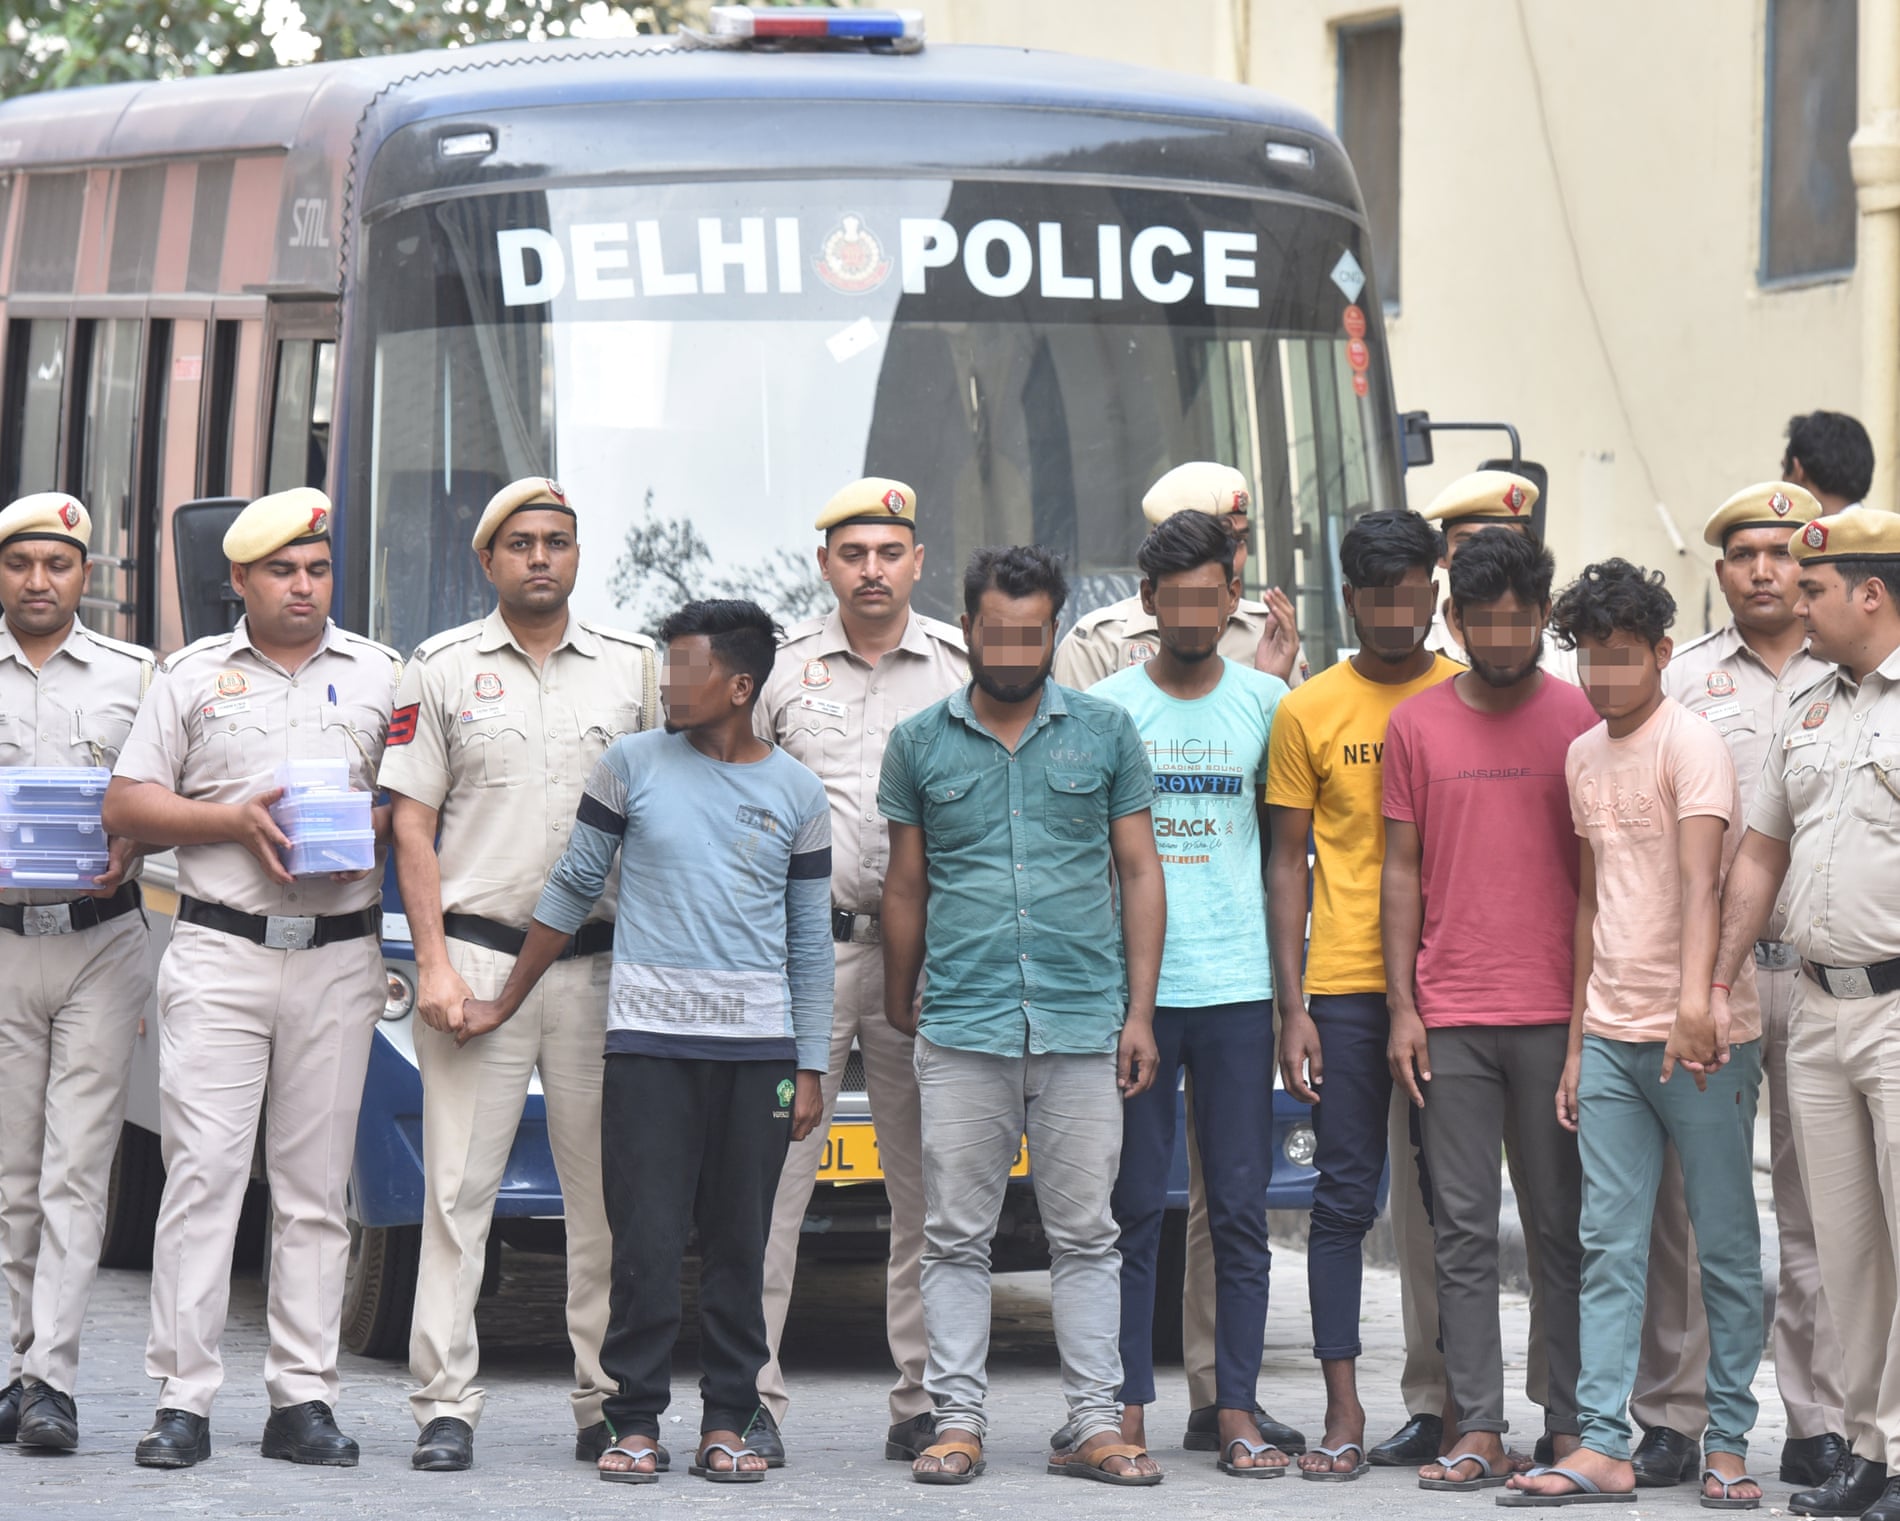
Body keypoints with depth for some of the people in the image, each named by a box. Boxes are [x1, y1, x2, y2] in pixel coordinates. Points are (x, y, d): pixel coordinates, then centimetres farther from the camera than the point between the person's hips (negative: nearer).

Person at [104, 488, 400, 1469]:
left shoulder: (381, 674, 13)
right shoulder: (192, 676, 10)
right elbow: (126, 806, 5)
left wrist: (372, 829, -8)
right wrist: (235, 819, -8)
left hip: (339, 956, 2)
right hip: (219, 953, -1)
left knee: (316, 1186, 2)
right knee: (202, 1172, -8)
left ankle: (302, 1399, 4)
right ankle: (182, 1400, -8)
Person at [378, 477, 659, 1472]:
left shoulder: (635, 669, 10)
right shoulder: (442, 670, 6)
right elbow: (412, 824, 3)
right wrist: (434, 963, -6)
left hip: (601, 965, 2)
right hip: (479, 952, -2)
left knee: (608, 1189, 3)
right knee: (458, 1186, -4)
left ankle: (609, 1403, 10)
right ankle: (446, 1407, -2)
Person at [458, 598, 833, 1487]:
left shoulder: (797, 794, 8)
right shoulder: (632, 766, 5)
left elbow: (811, 940, 11)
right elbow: (572, 891, 13)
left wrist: (810, 1070, 7)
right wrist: (506, 1004, 13)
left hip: (757, 1046, 1)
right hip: (649, 1037, -1)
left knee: (740, 1245, 2)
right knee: (647, 1242, -6)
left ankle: (726, 1424, 7)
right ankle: (635, 1423, 0)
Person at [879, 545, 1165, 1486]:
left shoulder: (1105, 733, 7)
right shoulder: (920, 744, 8)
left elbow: (1140, 873, 8)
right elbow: (905, 887, 14)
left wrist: (1140, 1011, 1)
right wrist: (899, 1008, 14)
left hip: (1084, 1023, 0)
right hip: (963, 1034, 0)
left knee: (1085, 1234, 2)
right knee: (957, 1236, 0)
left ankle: (1094, 1425, 5)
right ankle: (957, 1421, 5)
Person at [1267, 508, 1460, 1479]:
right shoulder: (1308, 712, 5)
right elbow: (1288, 861, 6)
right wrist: (1292, 1006, -1)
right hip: (1346, 988, 0)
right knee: (1344, 1197, 0)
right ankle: (1343, 1410, 3)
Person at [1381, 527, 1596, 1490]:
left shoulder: (1583, 720, 4)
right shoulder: (1416, 725, 8)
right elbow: (1401, 872, 9)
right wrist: (1402, 1007, 2)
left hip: (1557, 1013, -1)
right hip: (1450, 1016, 1)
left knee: (1565, 1227, 3)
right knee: (1462, 1229, 1)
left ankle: (1571, 1425, 8)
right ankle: (1477, 1430, 3)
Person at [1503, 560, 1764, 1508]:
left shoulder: (1691, 746, -9)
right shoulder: (1583, 758, 14)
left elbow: (1700, 876, -23)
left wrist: (1697, 996, -36)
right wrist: (1577, 1042, 18)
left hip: (1704, 1036, -7)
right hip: (1611, 1038, 7)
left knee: (1725, 1244, 1)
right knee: (1609, 1246, 1)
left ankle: (1729, 1444, 6)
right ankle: (1601, 1447, -1)